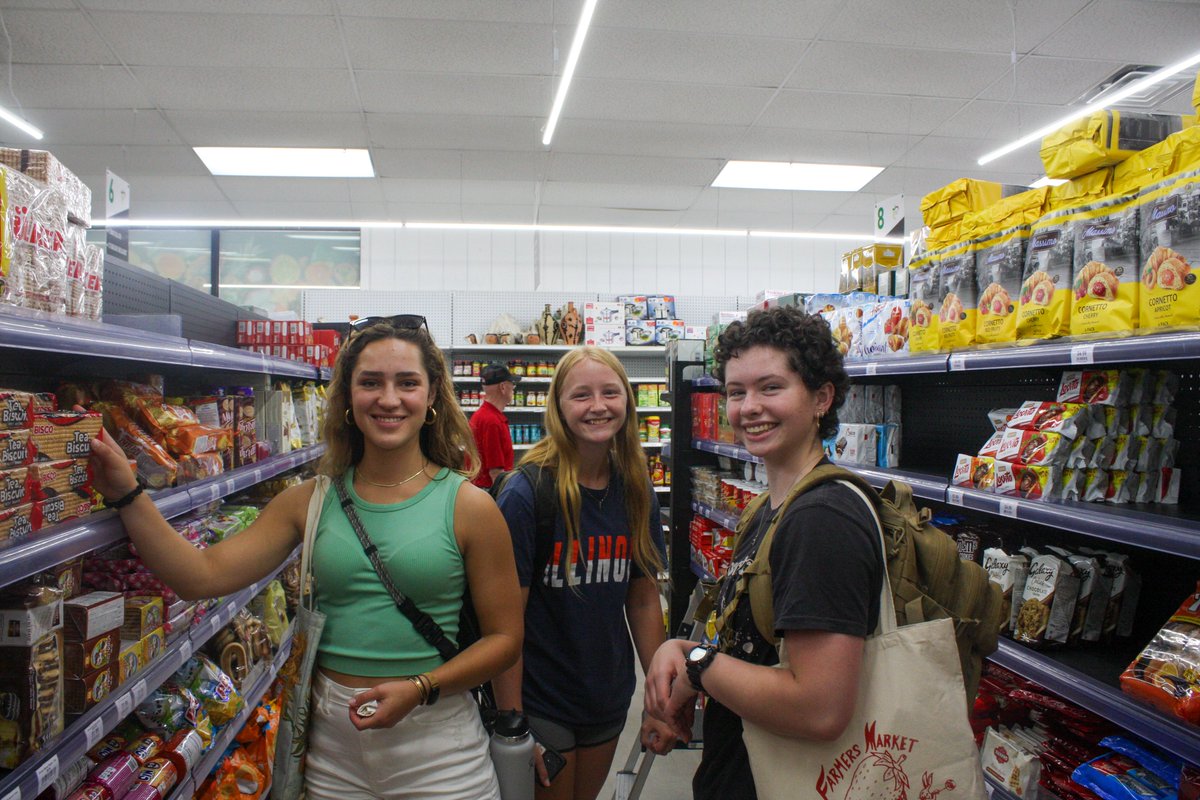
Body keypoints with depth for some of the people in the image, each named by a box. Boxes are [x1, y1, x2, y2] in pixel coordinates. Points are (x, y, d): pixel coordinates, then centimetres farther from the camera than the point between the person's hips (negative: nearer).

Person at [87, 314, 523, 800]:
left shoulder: (469, 507, -10)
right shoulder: (312, 501, 0)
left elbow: (504, 638, -6)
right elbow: (204, 575, -6)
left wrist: (419, 689, -18)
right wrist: (127, 495, -13)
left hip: (435, 745, -2)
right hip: (333, 742, 3)